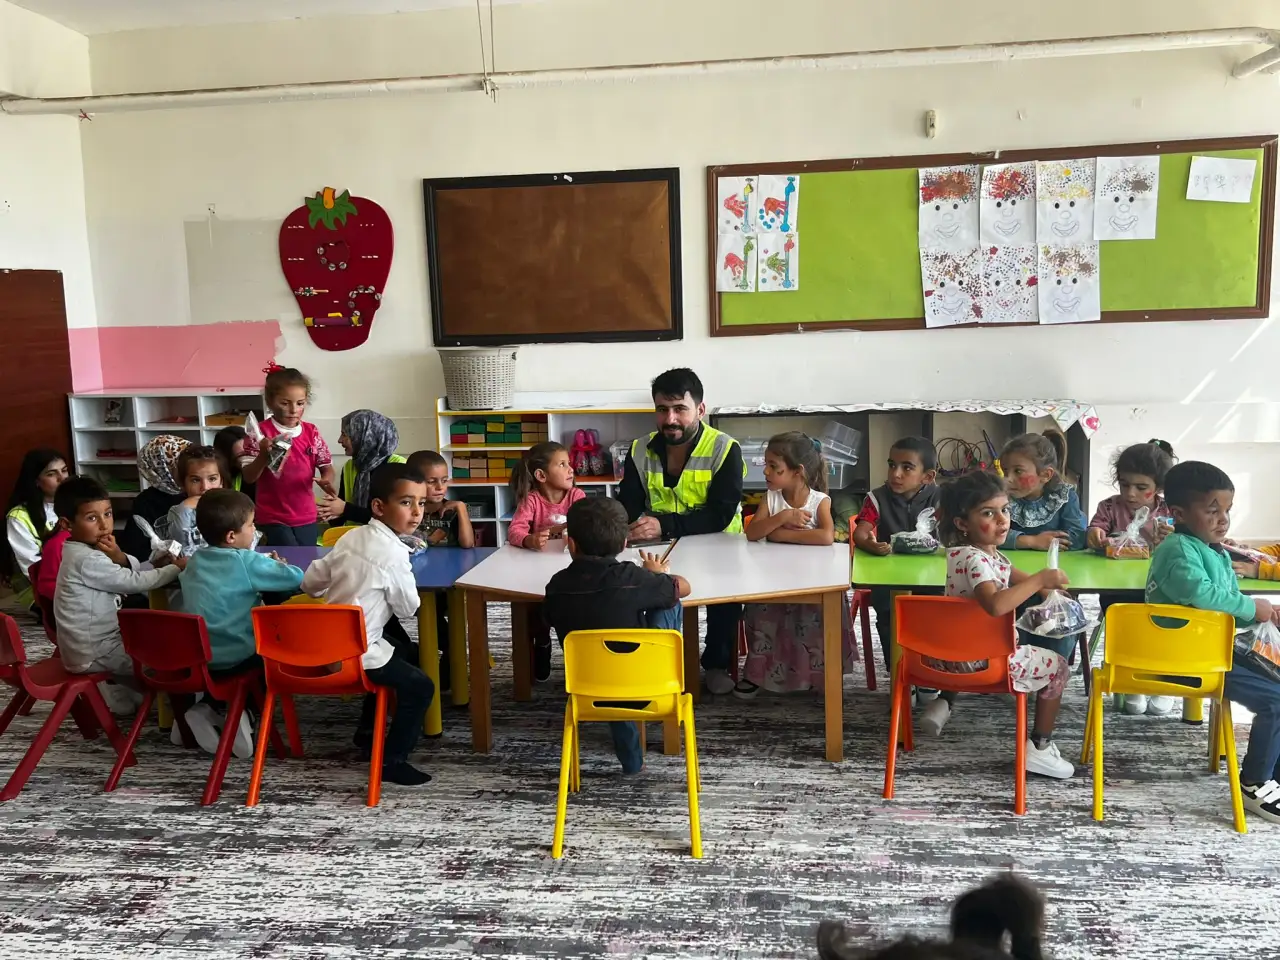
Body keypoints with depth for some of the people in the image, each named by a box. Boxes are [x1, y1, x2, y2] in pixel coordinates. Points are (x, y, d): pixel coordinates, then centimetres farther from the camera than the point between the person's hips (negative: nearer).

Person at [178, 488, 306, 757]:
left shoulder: (195, 561, 8)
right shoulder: (247, 562, -11)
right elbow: (297, 578, -14)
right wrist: (278, 566, 10)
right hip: (235, 658, -6)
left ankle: (207, 707, 16)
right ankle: (242, 711, 4)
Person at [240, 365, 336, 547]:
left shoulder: (312, 432, 2)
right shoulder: (261, 433, -9)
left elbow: (326, 466, 7)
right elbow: (249, 477, -9)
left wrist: (326, 480, -16)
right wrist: (264, 456, -27)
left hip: (306, 517, 4)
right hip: (273, 518, -4)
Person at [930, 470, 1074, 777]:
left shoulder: (988, 552, 4)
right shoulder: (974, 559, -27)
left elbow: (1008, 576, 23)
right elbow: (995, 605, -44)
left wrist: (1043, 584, 9)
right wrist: (1039, 580, -35)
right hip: (983, 657, -9)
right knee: (1057, 666, 9)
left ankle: (945, 702, 27)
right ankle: (1039, 748, 16)